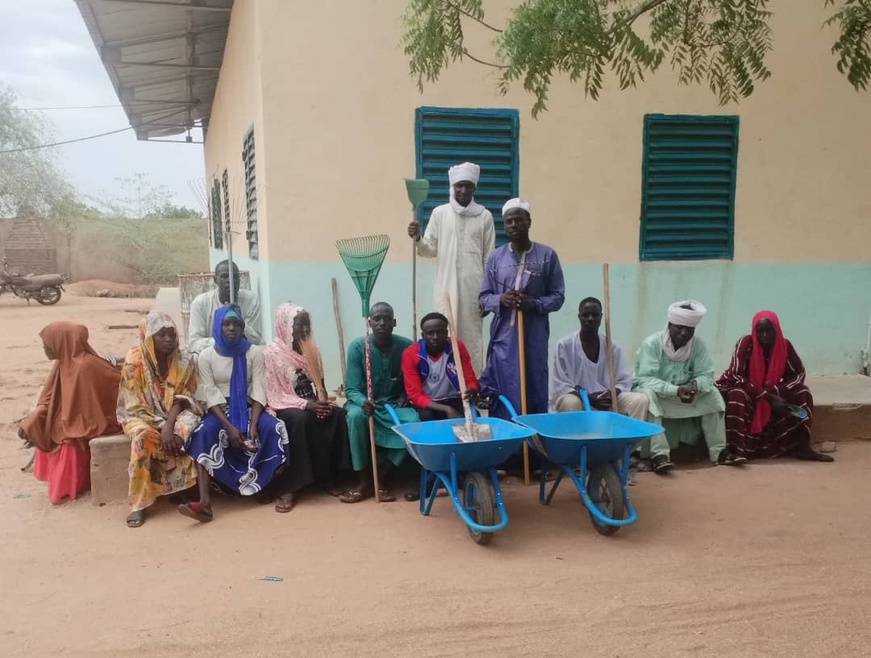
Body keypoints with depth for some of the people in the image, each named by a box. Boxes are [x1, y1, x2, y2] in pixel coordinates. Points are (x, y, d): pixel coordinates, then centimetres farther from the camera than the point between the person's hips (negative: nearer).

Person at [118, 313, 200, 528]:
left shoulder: (184, 361, -7)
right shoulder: (135, 361, -15)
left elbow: (182, 399, -8)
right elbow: (135, 407, -15)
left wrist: (169, 425, -27)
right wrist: (162, 428, -27)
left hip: (175, 414, 2)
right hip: (142, 417, -2)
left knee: (186, 427, -33)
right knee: (143, 435, -36)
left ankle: (185, 489, -19)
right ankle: (139, 503, -28)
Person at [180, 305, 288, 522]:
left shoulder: (254, 353, 1)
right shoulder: (206, 356, 0)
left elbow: (258, 391, -5)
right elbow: (210, 396, -8)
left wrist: (253, 425, -22)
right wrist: (229, 427, -22)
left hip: (249, 408, 1)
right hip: (220, 411, 0)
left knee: (273, 428, -30)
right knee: (204, 432, -33)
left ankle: (268, 487, -15)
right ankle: (205, 501, -41)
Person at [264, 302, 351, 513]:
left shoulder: (311, 349, 9)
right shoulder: (272, 352, -10)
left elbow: (319, 383, 11)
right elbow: (275, 394, -14)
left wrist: (323, 402, -12)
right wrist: (306, 404, -25)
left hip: (312, 404, 5)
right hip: (286, 406, -5)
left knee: (338, 414, -24)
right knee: (300, 419, -38)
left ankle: (327, 476, -14)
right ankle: (289, 487, -31)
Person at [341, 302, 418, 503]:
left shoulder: (406, 346, -9)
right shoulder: (357, 346, -13)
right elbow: (351, 390, -14)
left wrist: (404, 396, -15)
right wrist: (363, 402, -35)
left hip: (394, 404, 1)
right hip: (364, 402, -1)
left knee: (414, 421, -30)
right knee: (356, 416, -36)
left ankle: (380, 479, -17)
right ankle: (364, 481, -21)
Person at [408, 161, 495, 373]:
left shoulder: (484, 216, 4)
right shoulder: (440, 213, 5)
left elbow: (489, 258, 5)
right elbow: (431, 250, 5)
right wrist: (418, 239, -16)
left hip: (473, 288, 0)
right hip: (446, 287, 0)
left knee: (472, 337, 4)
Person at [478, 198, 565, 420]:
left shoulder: (547, 255, 1)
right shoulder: (496, 257, 6)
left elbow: (558, 296, 2)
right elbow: (484, 297, 9)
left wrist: (534, 304, -16)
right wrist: (500, 299, -13)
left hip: (535, 337, -1)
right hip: (503, 338, 1)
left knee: (536, 394, 4)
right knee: (503, 396, 2)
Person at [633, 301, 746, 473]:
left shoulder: (698, 345, -7)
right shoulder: (651, 343, -22)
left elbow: (706, 375, -10)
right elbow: (646, 379, -29)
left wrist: (694, 386, -34)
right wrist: (675, 390, -40)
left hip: (682, 395, 5)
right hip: (656, 394, -5)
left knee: (712, 394, -13)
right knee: (648, 396, -37)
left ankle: (719, 451, -13)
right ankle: (659, 454, -41)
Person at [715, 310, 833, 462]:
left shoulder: (784, 345, -11)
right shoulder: (746, 343, -22)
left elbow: (799, 373, -8)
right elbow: (736, 377, -27)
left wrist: (774, 391, -24)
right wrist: (768, 397, -33)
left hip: (773, 394, 4)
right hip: (746, 391, -4)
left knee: (802, 393, -14)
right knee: (738, 396, -36)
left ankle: (802, 446, -17)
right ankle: (734, 449, -36)